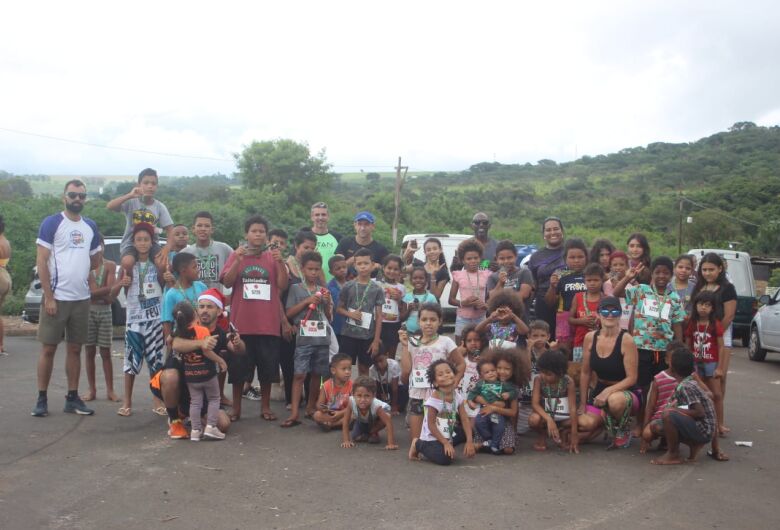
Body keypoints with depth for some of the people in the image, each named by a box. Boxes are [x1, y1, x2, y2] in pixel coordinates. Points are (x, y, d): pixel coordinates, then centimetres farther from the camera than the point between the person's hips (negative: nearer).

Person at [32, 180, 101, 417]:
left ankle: (72, 398, 16)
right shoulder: (51, 223, -5)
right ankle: (42, 399, 10)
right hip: (56, 297, -5)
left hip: (82, 299, 5)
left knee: (75, 349, 9)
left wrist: (89, 282, 8)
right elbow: (41, 261, -9)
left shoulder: (91, 226, 10)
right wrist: (48, 297, -14)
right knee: (48, 349, 1)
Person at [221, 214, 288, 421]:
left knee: (267, 367, 7)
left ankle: (265, 407, 20)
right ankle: (236, 408, 18)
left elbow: (283, 285, -1)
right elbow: (227, 283, -5)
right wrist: (238, 261, -18)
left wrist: (280, 262, -15)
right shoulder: (236, 255, 5)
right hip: (241, 322, -1)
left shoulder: (273, 257, 6)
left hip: (268, 323, 1)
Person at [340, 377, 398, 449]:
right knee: (354, 437, -12)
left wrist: (391, 443, -50)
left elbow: (388, 422, -44)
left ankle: (373, 433, -1)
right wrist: (346, 441, -34)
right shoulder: (351, 402, -40)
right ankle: (365, 434, 21)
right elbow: (345, 423, -30)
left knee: (385, 419, -31)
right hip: (361, 421, 2)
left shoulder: (376, 405, -43)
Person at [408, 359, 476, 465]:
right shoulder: (434, 399, -25)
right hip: (431, 439, -7)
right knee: (445, 459, -26)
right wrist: (445, 443, -22)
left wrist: (469, 441, -13)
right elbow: (431, 425, -21)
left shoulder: (457, 397, -6)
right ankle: (418, 445, -1)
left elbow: (465, 419, -4)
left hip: (447, 436, 7)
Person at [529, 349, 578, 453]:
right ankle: (542, 436, 1)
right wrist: (549, 420, -39)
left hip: (563, 418, 1)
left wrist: (574, 435, -23)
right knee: (534, 420, -36)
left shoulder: (568, 382, -17)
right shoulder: (538, 380, -16)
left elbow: (573, 408, -18)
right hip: (545, 415, -1)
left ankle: (563, 434, 7)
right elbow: (535, 403, -22)